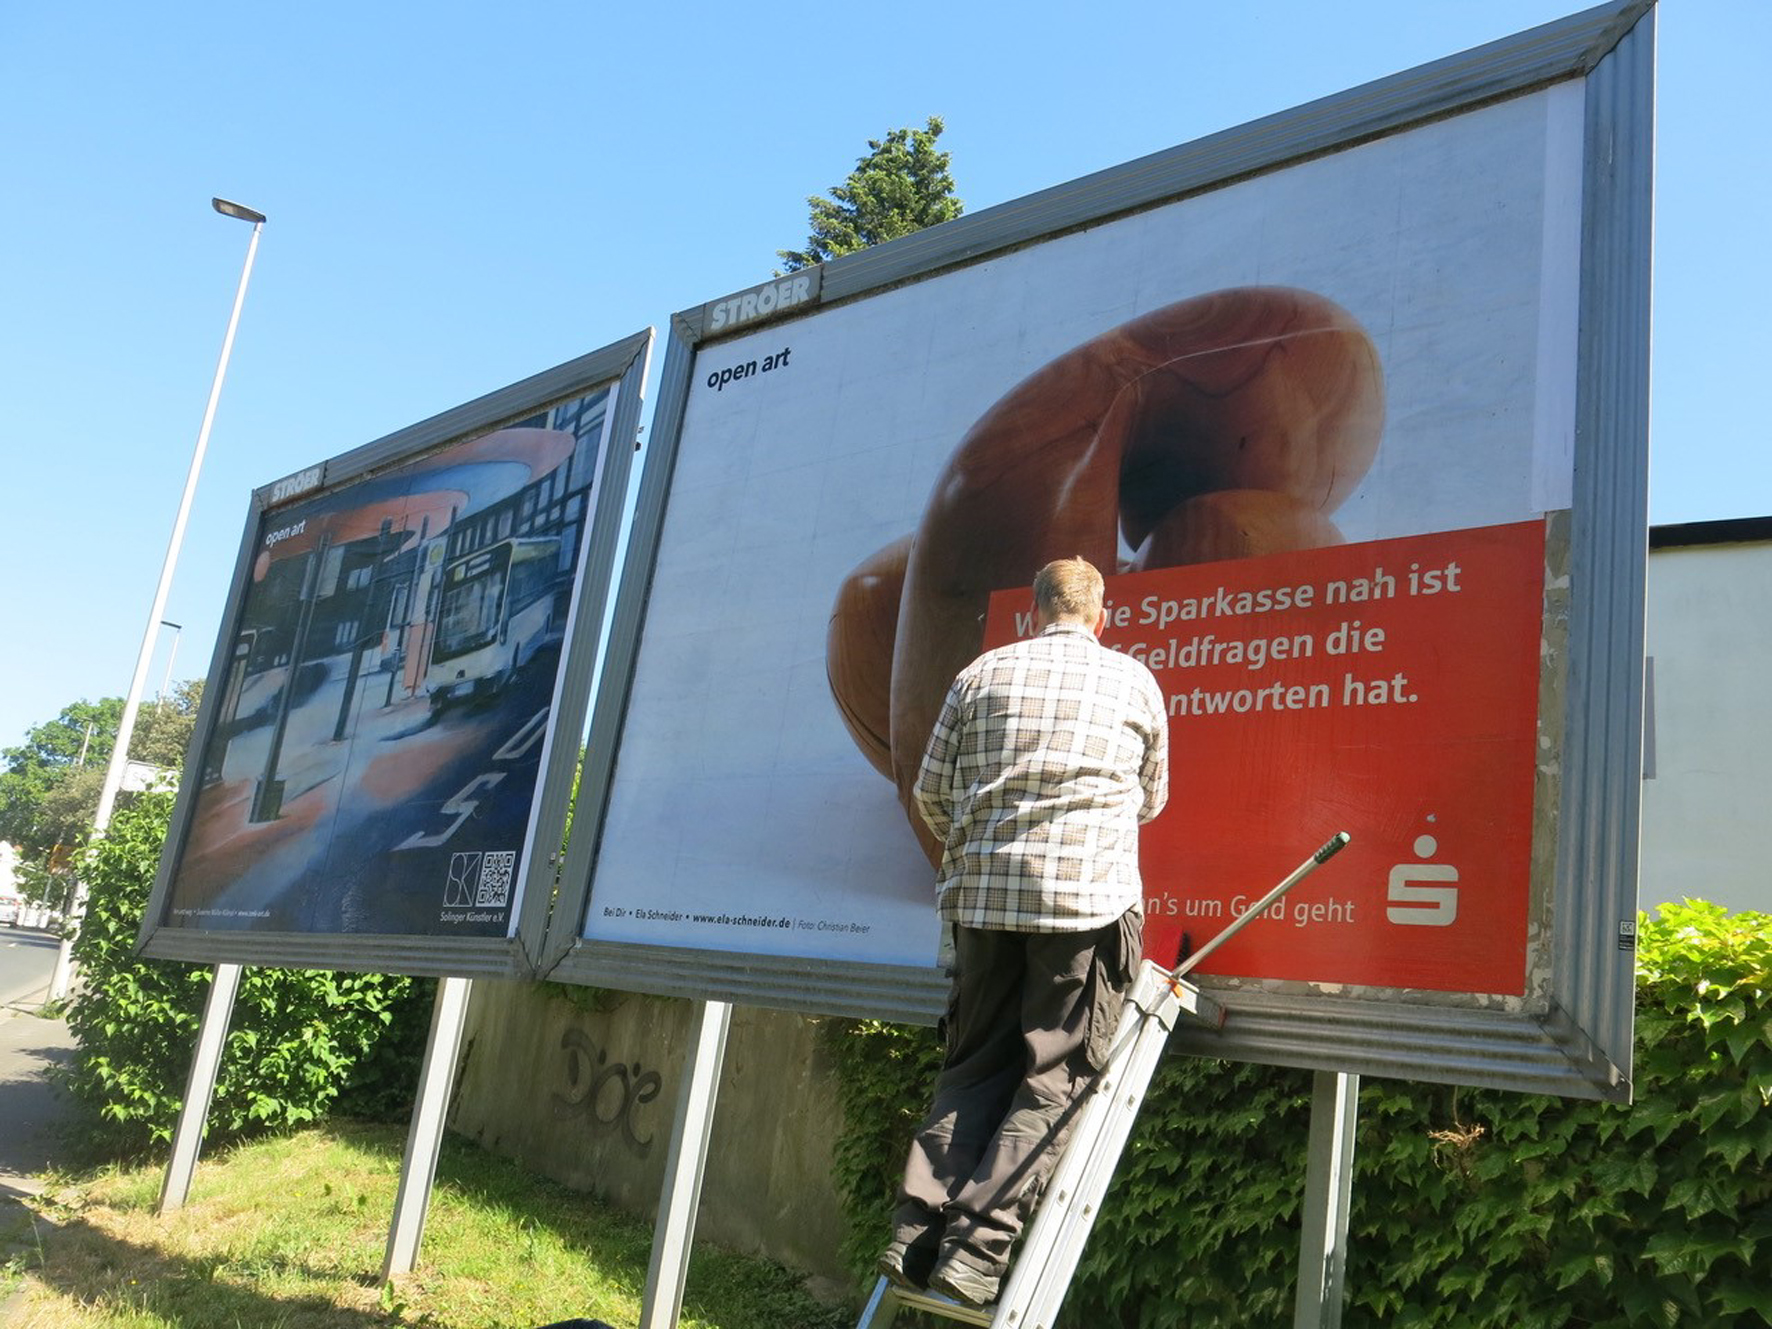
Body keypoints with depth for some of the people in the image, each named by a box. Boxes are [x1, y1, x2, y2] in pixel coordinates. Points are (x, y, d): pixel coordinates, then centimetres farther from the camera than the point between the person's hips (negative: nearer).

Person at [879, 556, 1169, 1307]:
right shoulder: (1135, 681, 10)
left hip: (983, 897, 2)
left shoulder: (982, 674, 11)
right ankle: (978, 1245, -8)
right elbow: (1152, 799, 21)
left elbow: (930, 790, 13)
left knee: (973, 1068, 11)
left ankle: (919, 1234, 1)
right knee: (1054, 1078, 1)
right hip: (1089, 896, -2)